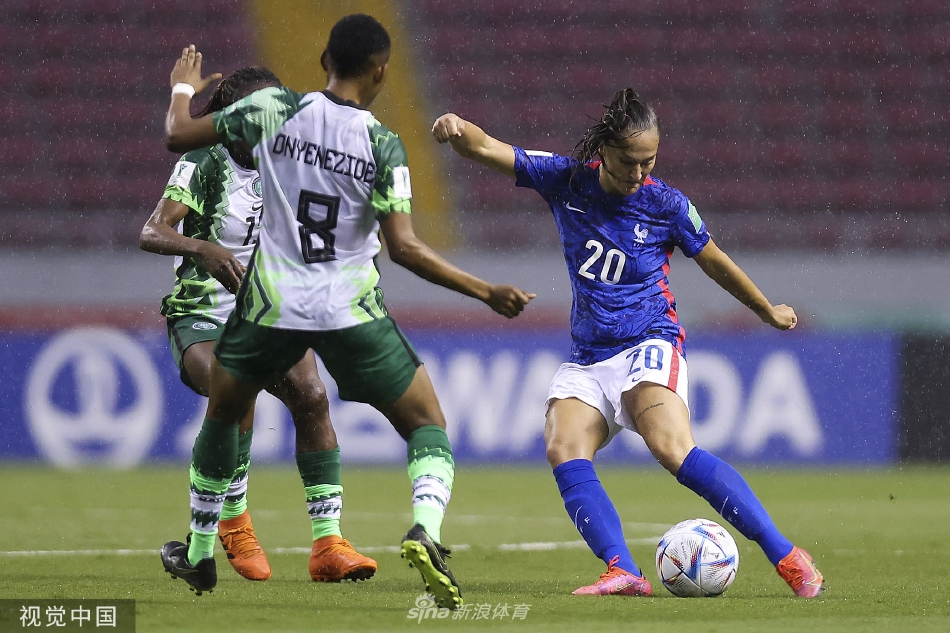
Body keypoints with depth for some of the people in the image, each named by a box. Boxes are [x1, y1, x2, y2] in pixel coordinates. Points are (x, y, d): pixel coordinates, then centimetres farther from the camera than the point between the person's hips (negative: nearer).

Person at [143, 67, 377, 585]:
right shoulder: (205, 162, -11)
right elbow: (150, 234, -21)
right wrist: (200, 248, -41)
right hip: (202, 320, -5)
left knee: (311, 394, -22)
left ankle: (327, 543, -19)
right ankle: (232, 522, -6)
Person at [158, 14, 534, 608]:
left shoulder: (274, 110, -6)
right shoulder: (382, 145, -10)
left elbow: (179, 136, 2)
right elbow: (403, 246, -15)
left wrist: (184, 88, 24)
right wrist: (486, 292, -7)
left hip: (271, 304, 2)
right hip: (353, 310, -2)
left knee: (222, 414, 29)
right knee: (428, 426, 9)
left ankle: (199, 555, 37)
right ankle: (426, 528, -21)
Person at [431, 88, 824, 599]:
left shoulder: (666, 205, -4)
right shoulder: (567, 181, 1)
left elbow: (714, 261, 13)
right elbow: (487, 149, -4)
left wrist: (769, 311, 26)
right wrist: (457, 130, -28)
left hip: (647, 345, -4)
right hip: (587, 359, 4)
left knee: (674, 451, -28)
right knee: (564, 451, -23)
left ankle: (786, 557, -26)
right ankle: (623, 572, -34)